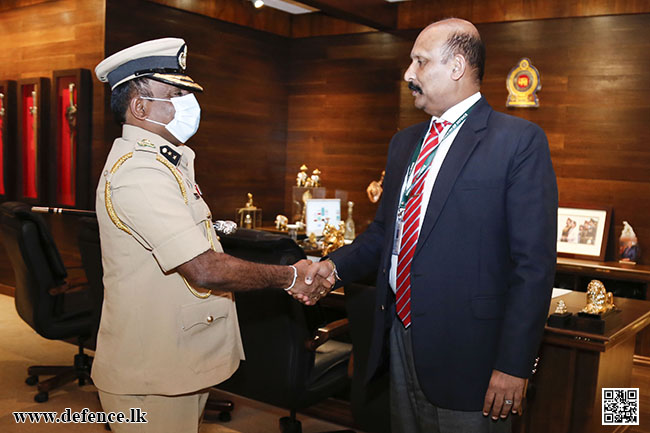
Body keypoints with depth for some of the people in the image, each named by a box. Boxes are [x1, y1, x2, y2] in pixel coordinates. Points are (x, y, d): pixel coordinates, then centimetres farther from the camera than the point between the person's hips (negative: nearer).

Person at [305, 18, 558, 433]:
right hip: (401, 336, 7)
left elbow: (534, 262, -13)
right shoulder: (404, 142, 13)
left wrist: (514, 365, -16)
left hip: (466, 350, -6)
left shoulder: (519, 140, -10)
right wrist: (336, 265, 2)